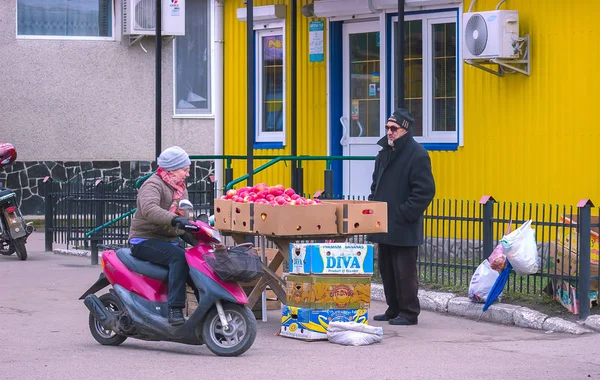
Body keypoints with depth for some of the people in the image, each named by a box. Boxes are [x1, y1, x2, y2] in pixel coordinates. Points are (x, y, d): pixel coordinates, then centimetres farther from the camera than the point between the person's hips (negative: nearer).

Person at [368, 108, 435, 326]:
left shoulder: (417, 154, -11)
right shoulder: (384, 153, 16)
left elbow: (425, 191, -16)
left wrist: (405, 214, -17)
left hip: (404, 229, -9)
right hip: (384, 226, 9)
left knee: (405, 271, -5)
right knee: (386, 269, 13)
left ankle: (409, 313, 3)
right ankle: (393, 310, 22)